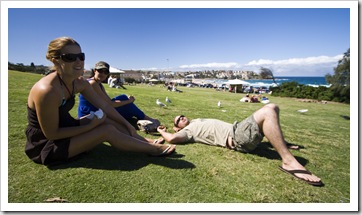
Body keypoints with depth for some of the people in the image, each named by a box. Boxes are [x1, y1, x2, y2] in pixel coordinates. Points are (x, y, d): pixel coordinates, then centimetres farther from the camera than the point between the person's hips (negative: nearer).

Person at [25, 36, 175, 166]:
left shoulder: (79, 83, -9)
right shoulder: (47, 90, -31)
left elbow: (104, 106, -4)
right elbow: (51, 134, -24)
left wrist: (128, 125, -4)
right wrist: (90, 126, -20)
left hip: (65, 127, 7)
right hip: (44, 146, -7)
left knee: (108, 121, -6)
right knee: (107, 130, -19)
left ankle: (146, 143, 5)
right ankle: (153, 149, -6)